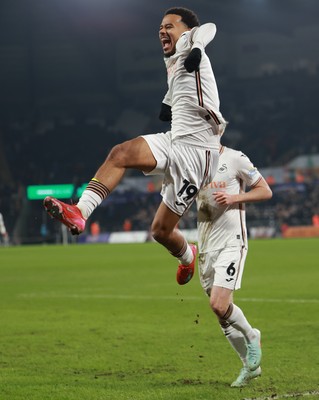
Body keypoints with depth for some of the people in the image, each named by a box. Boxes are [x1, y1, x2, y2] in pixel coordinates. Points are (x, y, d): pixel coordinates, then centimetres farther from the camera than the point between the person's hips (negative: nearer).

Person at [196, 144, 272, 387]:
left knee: (219, 305, -20)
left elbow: (266, 191, -2)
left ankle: (251, 337, 9)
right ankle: (250, 365, 21)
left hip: (232, 242, -6)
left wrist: (234, 197, -15)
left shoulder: (235, 159, -6)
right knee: (221, 311, 7)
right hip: (206, 247, 6)